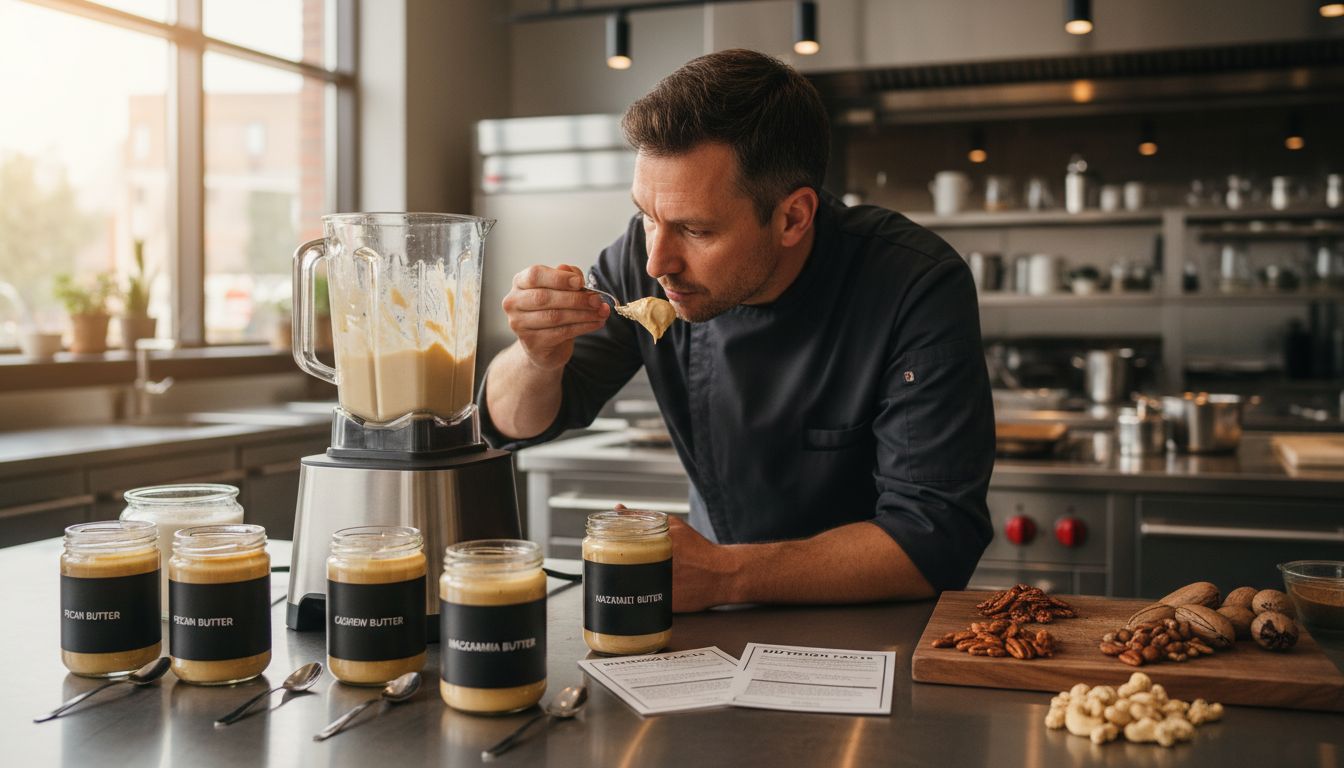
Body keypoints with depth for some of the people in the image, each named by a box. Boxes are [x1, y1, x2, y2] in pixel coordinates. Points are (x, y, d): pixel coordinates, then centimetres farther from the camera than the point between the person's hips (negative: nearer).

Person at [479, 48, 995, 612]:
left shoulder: (919, 287, -23)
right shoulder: (646, 256, -11)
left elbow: (936, 540, -24)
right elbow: (514, 425, -1)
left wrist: (723, 576, -33)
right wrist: (538, 359, -24)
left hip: (874, 625, -2)